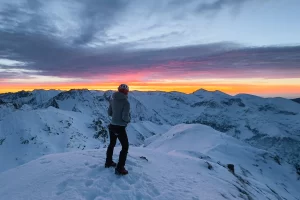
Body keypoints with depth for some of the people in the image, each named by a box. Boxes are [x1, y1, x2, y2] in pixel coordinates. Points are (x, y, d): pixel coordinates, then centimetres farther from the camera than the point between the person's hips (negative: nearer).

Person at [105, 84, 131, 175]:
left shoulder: (113, 100, 0)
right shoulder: (126, 102, -19)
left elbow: (109, 113, 7)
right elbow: (125, 117, -22)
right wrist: (129, 119, -1)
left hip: (112, 126, 7)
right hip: (120, 128, -7)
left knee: (112, 144, 26)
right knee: (125, 147, 9)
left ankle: (108, 162, 41)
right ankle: (120, 168, 9)